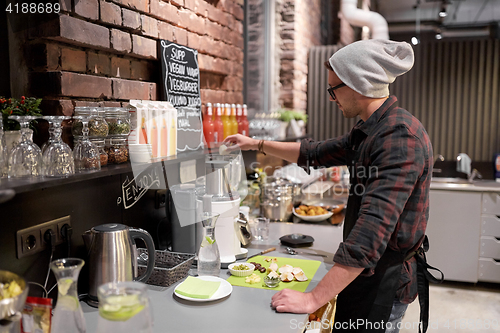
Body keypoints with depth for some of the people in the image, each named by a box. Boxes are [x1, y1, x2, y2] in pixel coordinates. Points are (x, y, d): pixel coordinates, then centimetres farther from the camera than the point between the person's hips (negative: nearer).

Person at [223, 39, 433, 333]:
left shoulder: (401, 137, -26)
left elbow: (371, 232, -33)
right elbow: (315, 154, 20)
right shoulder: (368, 132, 7)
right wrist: (258, 145, 21)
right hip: (361, 271, 9)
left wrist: (314, 298, -31)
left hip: (383, 282, -9)